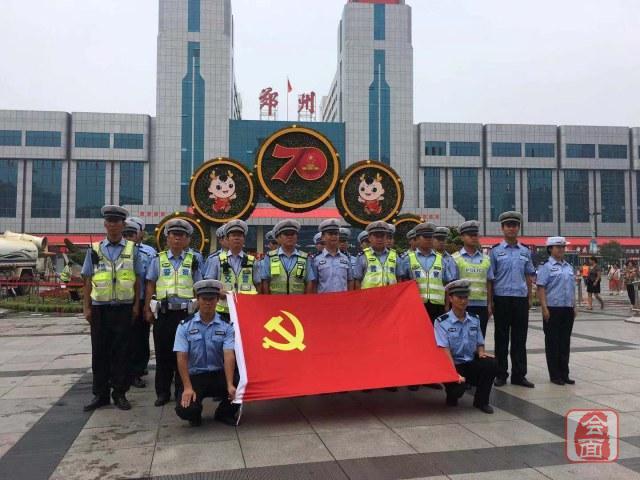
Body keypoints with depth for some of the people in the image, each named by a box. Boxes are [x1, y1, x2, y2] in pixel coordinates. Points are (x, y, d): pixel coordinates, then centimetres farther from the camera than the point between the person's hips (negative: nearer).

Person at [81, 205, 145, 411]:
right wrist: (86, 307, 1)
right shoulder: (95, 250, 5)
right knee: (99, 351, 5)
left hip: (124, 307, -1)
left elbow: (138, 279, 5)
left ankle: (120, 394, 14)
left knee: (121, 352, 4)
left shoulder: (132, 249, 3)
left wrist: (136, 305, 0)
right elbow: (87, 280, 6)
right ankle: (100, 394, 16)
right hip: (100, 307, 1)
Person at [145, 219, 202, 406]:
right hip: (163, 313, 1)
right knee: (163, 353, 6)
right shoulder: (158, 259, 7)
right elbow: (150, 286, 8)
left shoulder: (193, 261, 7)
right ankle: (162, 392, 17)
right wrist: (147, 310, 3)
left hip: (185, 312, 0)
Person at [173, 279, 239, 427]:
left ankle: (224, 413, 10)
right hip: (194, 376, -1)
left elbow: (229, 356, -13)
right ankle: (195, 415, 16)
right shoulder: (185, 326, -3)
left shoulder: (226, 326, -2)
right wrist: (187, 387, -18)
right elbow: (182, 358, -9)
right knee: (184, 409, -26)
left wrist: (230, 385, -26)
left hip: (218, 375, 1)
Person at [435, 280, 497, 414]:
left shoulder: (474, 320, 9)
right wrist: (455, 373, -26)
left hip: (471, 364, 5)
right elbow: (445, 350, -16)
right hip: (452, 366, -4)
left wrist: (481, 353, -10)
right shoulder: (442, 322, -8)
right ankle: (452, 395, 9)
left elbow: (480, 344, 15)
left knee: (491, 363, -25)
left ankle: (481, 401, -4)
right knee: (458, 388, -32)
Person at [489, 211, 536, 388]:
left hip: (521, 299, 3)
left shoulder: (525, 251, 10)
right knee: (501, 338, 5)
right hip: (502, 299, -3)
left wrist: (529, 298, 10)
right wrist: (490, 301, -5)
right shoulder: (496, 251, 0)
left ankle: (519, 375, 16)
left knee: (520, 339, 7)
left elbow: (529, 276, 16)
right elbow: (489, 278, -1)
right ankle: (501, 374, 15)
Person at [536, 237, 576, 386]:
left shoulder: (569, 267, 14)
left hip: (568, 309, 6)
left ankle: (564, 374, 20)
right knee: (553, 343, 2)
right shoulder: (546, 267, -6)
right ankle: (555, 375, 10)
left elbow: (572, 288, 20)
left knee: (565, 342, 11)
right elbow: (541, 288, -10)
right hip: (553, 309, -6)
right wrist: (544, 308, -17)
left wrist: (574, 306, 15)